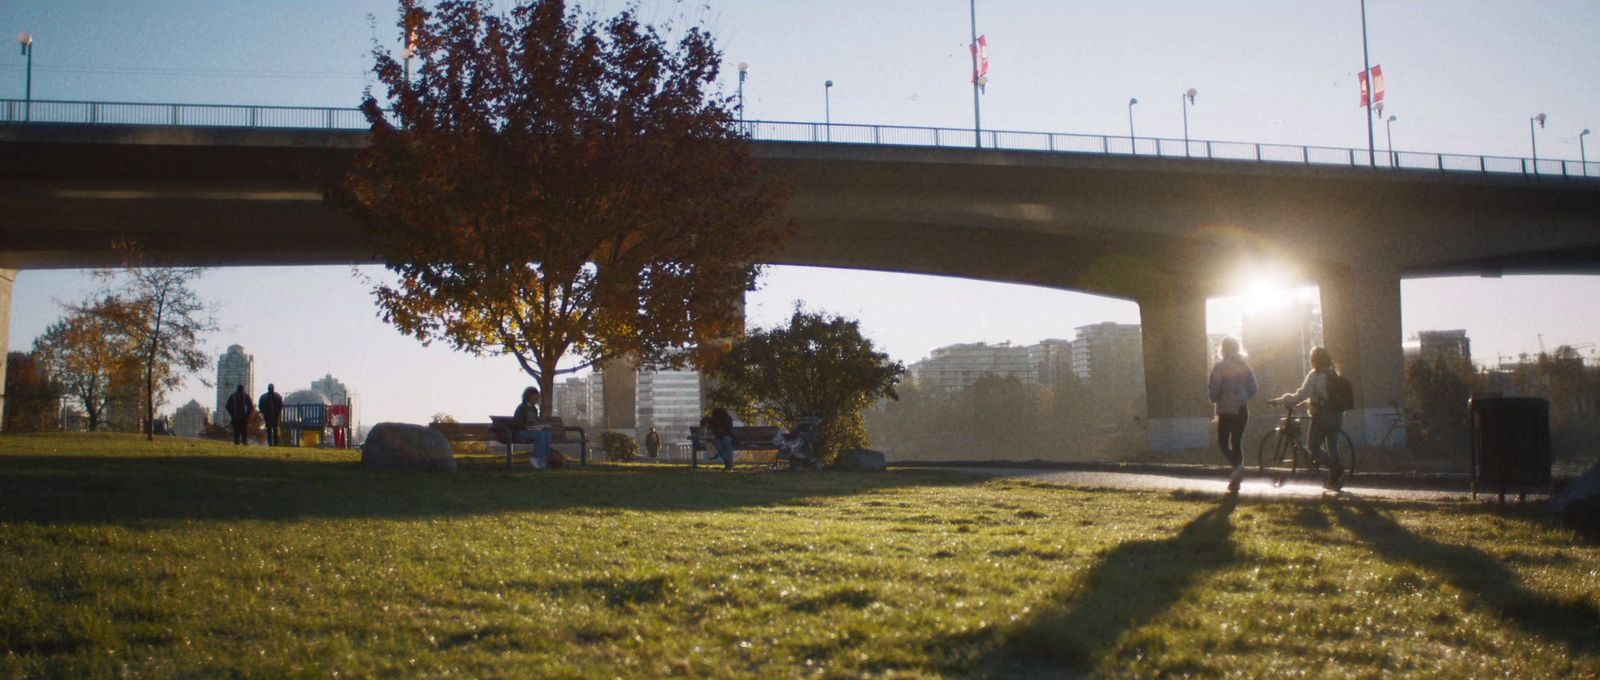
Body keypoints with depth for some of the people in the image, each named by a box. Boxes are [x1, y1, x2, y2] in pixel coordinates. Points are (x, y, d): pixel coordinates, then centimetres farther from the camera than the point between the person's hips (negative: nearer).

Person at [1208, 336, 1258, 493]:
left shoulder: (1220, 366, -9)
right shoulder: (1244, 366, 6)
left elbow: (1214, 388, -14)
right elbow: (1253, 388, 4)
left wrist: (1214, 400, 6)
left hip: (1226, 410, -5)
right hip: (1242, 410, 5)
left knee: (1223, 442, 5)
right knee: (1237, 441, 12)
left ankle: (1238, 465, -22)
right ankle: (1236, 480, 12)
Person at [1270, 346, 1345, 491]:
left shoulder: (1315, 375, -12)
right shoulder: (1334, 374, 10)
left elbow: (1302, 395, -18)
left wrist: (1280, 401, -15)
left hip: (1321, 417, -7)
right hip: (1336, 416, 7)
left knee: (1314, 448, 1)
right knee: (1332, 447, 13)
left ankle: (1337, 468, -17)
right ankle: (1334, 481, 13)